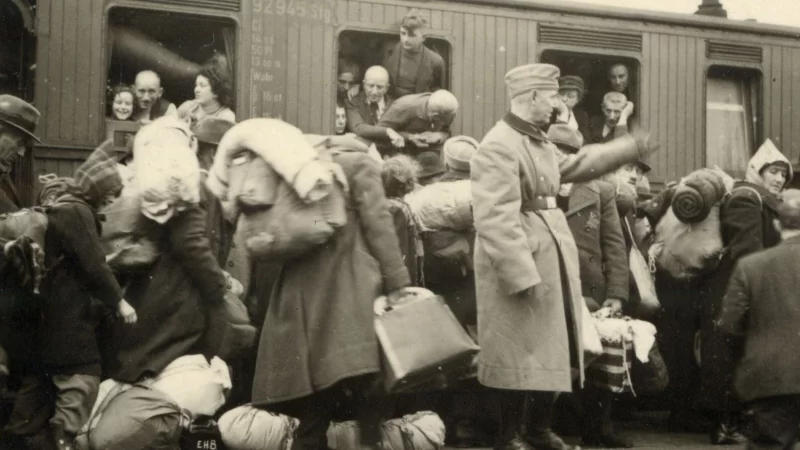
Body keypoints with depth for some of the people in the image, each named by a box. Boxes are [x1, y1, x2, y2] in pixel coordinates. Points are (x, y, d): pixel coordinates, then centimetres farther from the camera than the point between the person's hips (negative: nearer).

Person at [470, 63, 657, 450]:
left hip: (553, 261, 10)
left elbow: (574, 165, 31)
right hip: (522, 265, -10)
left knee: (551, 350, 16)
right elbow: (495, 220, -26)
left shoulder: (540, 143, 12)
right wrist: (521, 274, -29)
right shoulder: (498, 147, -19)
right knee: (521, 355, -1)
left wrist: (631, 148, 30)